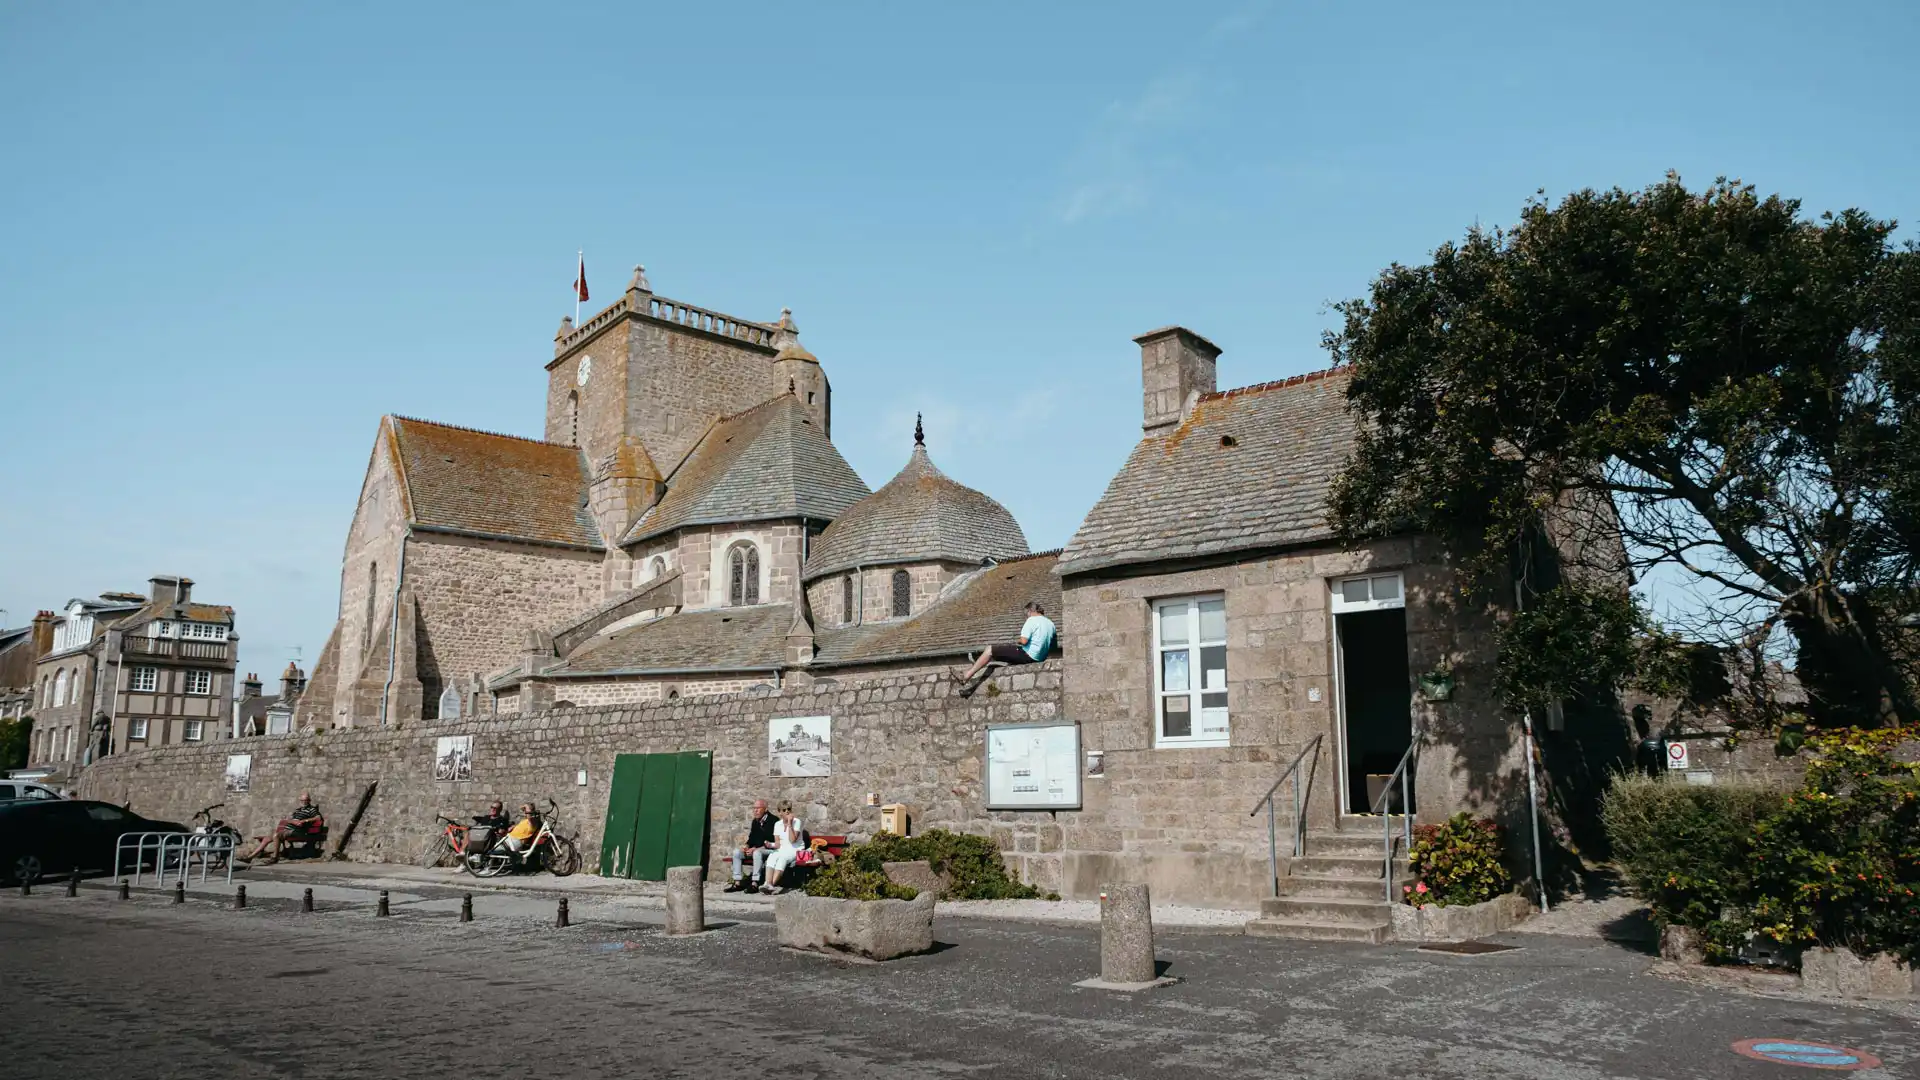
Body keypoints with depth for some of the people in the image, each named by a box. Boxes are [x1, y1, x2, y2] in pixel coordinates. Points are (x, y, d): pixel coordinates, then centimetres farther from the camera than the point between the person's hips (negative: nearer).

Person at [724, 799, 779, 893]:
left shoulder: (773, 821, -12)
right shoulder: (755, 822, 14)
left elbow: (774, 842, -18)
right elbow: (751, 837, 22)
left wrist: (756, 848, -21)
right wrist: (747, 846, -2)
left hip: (769, 850, -8)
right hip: (755, 849, 8)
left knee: (757, 853, -38)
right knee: (736, 852, -10)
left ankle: (755, 884, -34)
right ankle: (737, 883, -12)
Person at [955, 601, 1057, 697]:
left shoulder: (1032, 620, -11)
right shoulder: (1050, 623, 14)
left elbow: (1024, 641, -22)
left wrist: (1017, 642, 1)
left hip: (1028, 655, -9)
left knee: (989, 650, -4)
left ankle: (966, 676, -3)